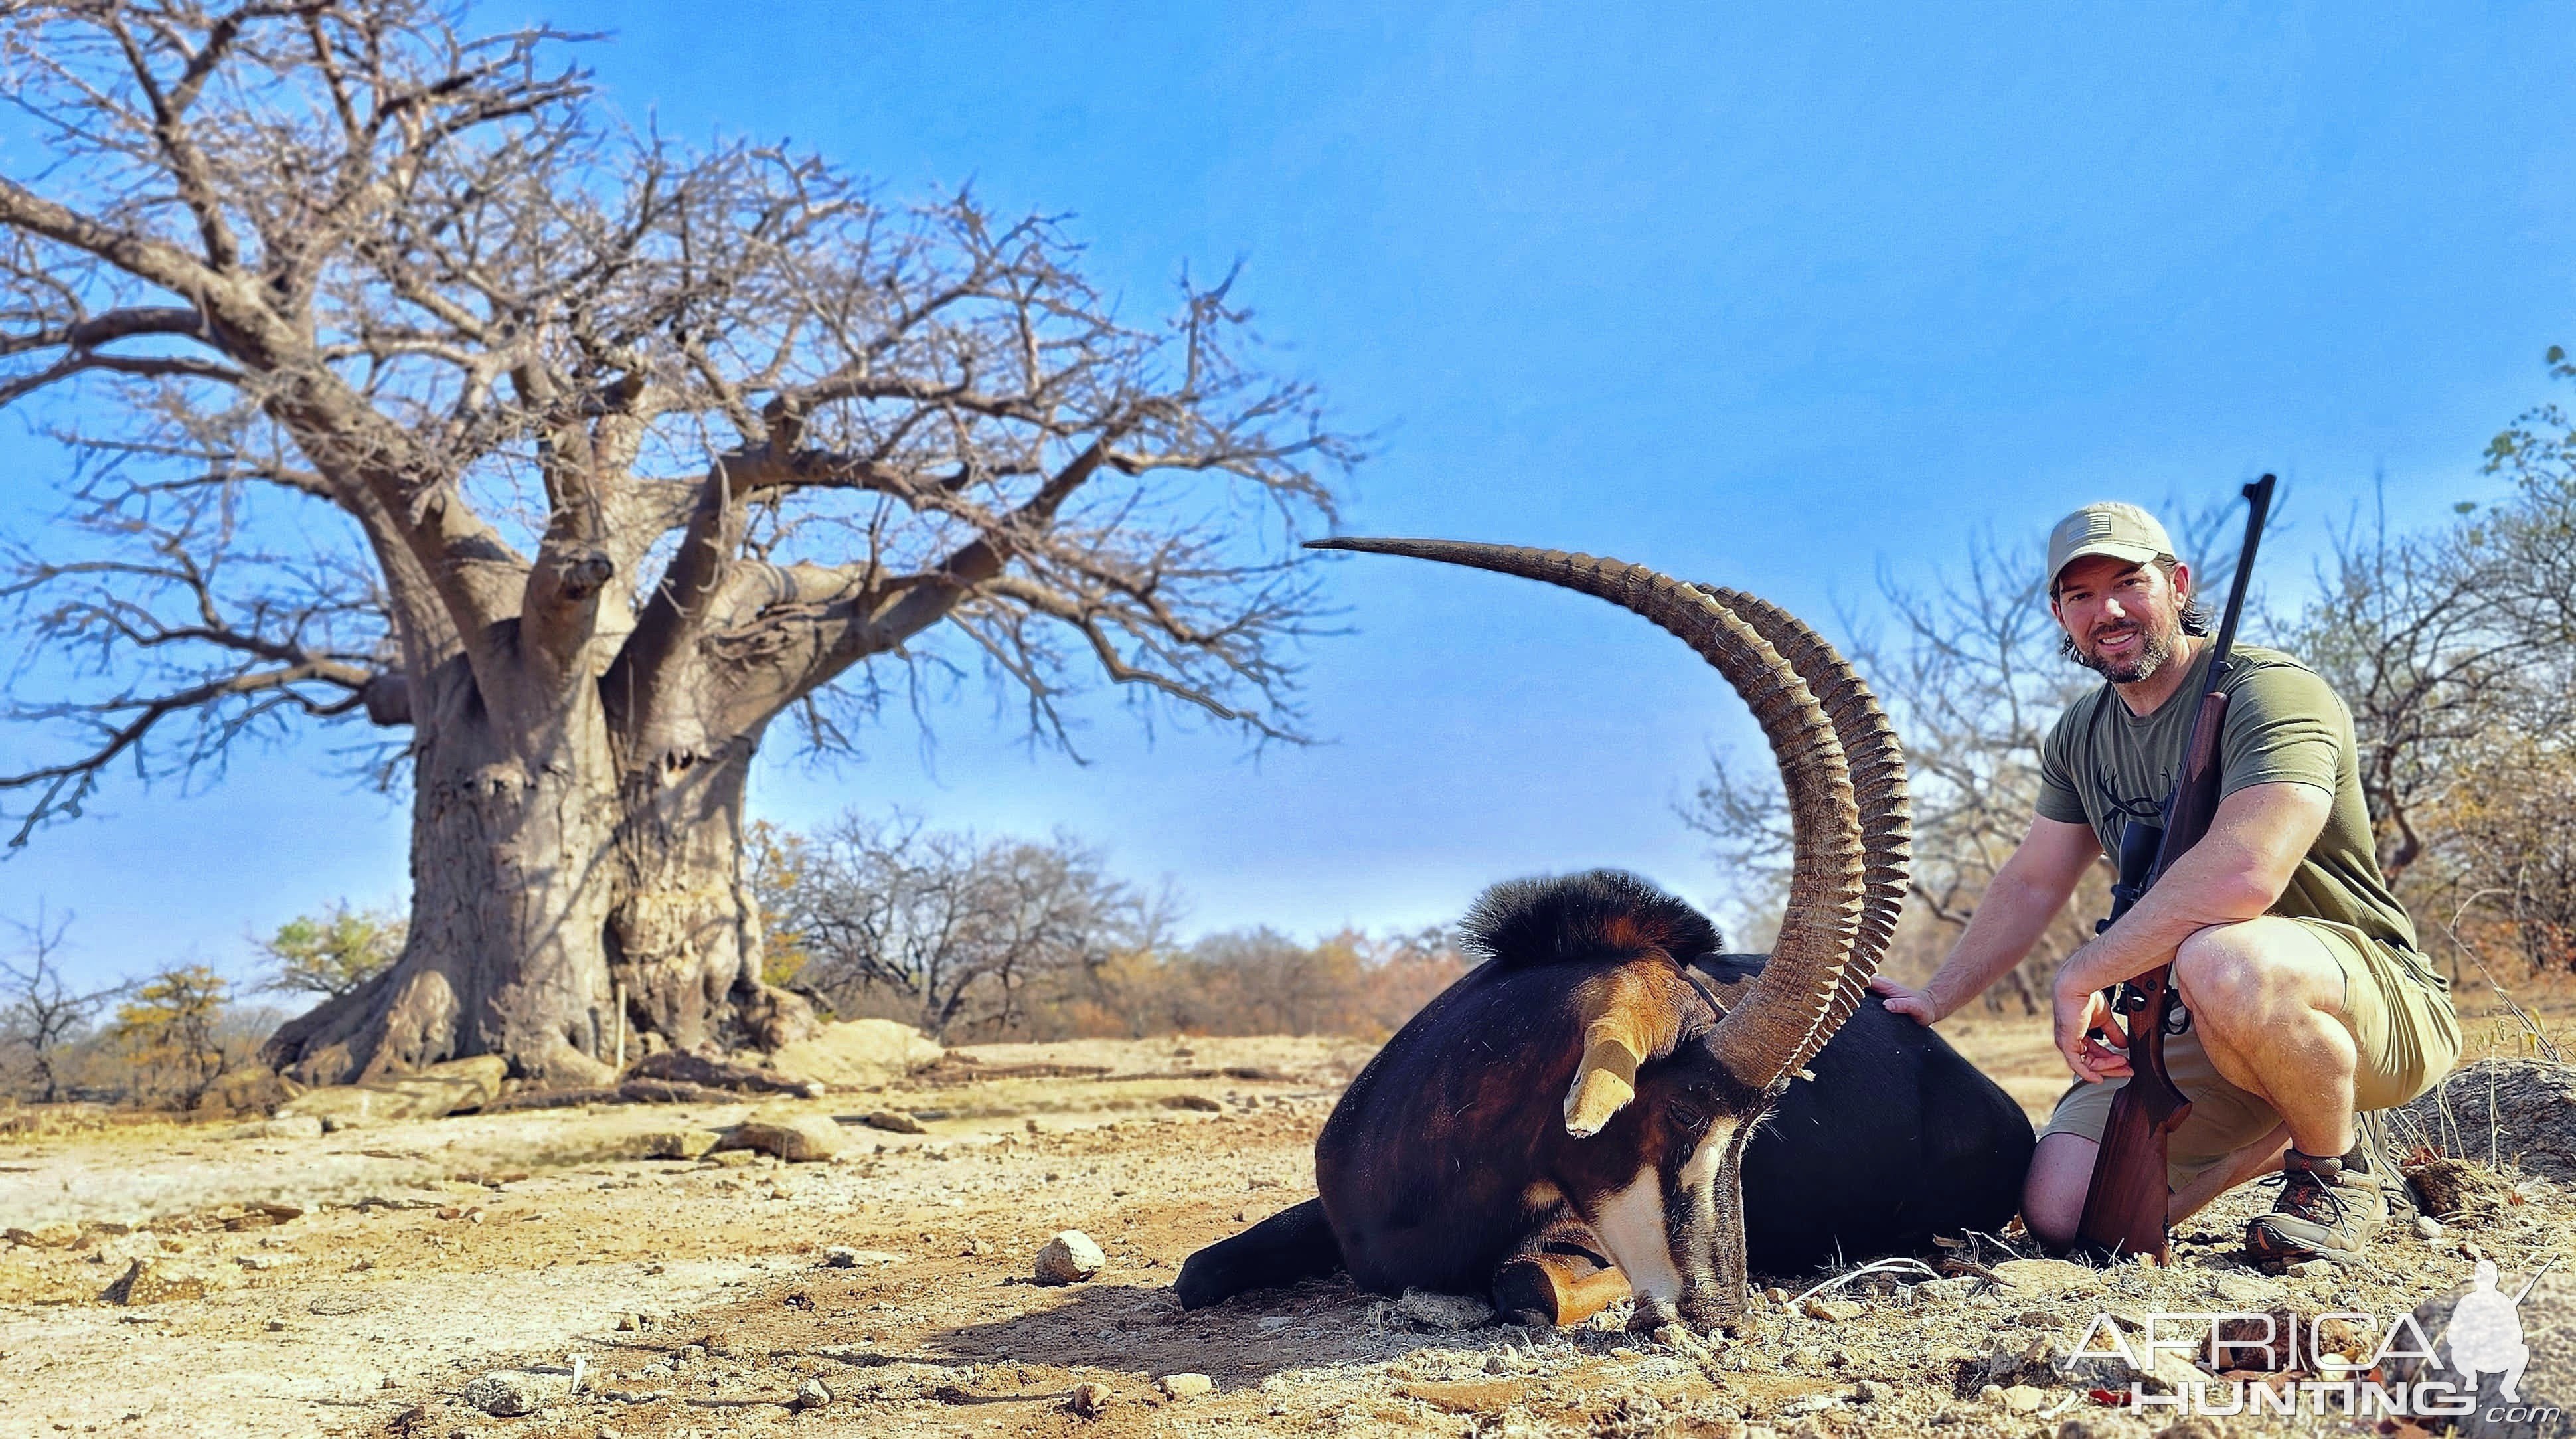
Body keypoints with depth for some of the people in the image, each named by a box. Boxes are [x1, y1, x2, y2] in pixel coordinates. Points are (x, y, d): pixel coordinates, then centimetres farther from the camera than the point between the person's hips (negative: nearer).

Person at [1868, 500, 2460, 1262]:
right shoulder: (2080, 736, 8)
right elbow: (2032, 885, 18)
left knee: (2220, 960, -41)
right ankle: (2283, 1138, 17)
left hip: (2382, 1002, -7)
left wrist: (2080, 975, -26)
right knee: (2062, 1213, -9)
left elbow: (2243, 874, -35)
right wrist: (1934, 999, 12)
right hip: (2210, 1030, 7)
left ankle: (2341, 1166, -9)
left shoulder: (2271, 692, -19)